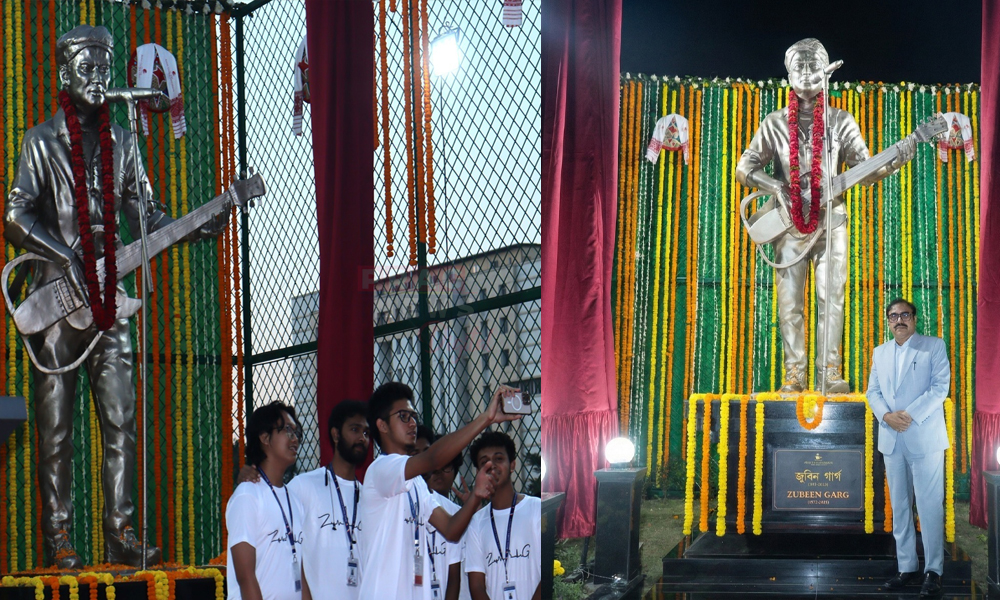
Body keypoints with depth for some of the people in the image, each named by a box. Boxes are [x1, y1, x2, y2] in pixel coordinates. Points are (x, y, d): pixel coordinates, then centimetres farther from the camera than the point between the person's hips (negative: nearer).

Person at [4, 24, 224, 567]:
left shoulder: (118, 142, 15)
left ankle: (120, 535, 2)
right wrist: (65, 257, -17)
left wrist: (195, 228, 0)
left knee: (120, 424, 0)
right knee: (56, 430, -2)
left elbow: (142, 216, 16)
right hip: (56, 297, -4)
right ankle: (59, 539, 1)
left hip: (107, 298, 5)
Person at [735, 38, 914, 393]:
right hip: (790, 223, 0)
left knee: (832, 298, -5)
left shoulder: (840, 122, 7)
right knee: (789, 303, -2)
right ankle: (795, 374, 2)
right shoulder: (775, 123, 6)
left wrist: (896, 160, -13)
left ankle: (830, 373, -5)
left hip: (830, 221, 0)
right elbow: (744, 169, 6)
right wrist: (777, 187, -10)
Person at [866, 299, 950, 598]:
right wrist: (886, 415, -8)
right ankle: (906, 567, 12)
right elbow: (873, 391, 12)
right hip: (892, 439, 5)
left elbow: (940, 386, -8)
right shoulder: (880, 352, 15)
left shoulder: (934, 346, 0)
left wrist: (910, 415, -16)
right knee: (899, 506, 7)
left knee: (929, 505, -6)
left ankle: (933, 571, -3)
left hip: (924, 437, -5)